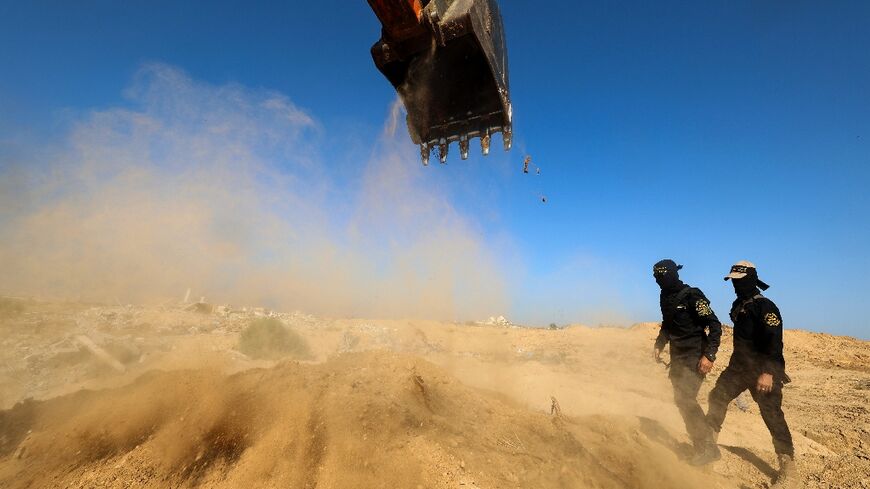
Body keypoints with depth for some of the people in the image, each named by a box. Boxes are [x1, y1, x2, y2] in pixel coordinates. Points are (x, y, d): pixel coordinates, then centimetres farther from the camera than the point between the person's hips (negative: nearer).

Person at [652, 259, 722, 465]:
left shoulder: (692, 296, -16)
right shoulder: (665, 297, 7)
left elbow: (714, 325, -17)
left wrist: (709, 355, -22)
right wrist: (659, 344, 8)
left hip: (695, 357, -8)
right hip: (677, 357, 8)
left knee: (685, 399, -12)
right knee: (683, 400, 11)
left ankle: (708, 448, 2)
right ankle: (703, 446, 25)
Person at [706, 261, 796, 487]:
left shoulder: (765, 306, -15)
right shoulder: (739, 305, 10)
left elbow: (774, 342, -23)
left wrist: (767, 372, -28)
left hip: (764, 370, -8)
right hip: (740, 366, 8)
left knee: (771, 413, -6)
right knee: (717, 397, 9)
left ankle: (788, 469, 8)